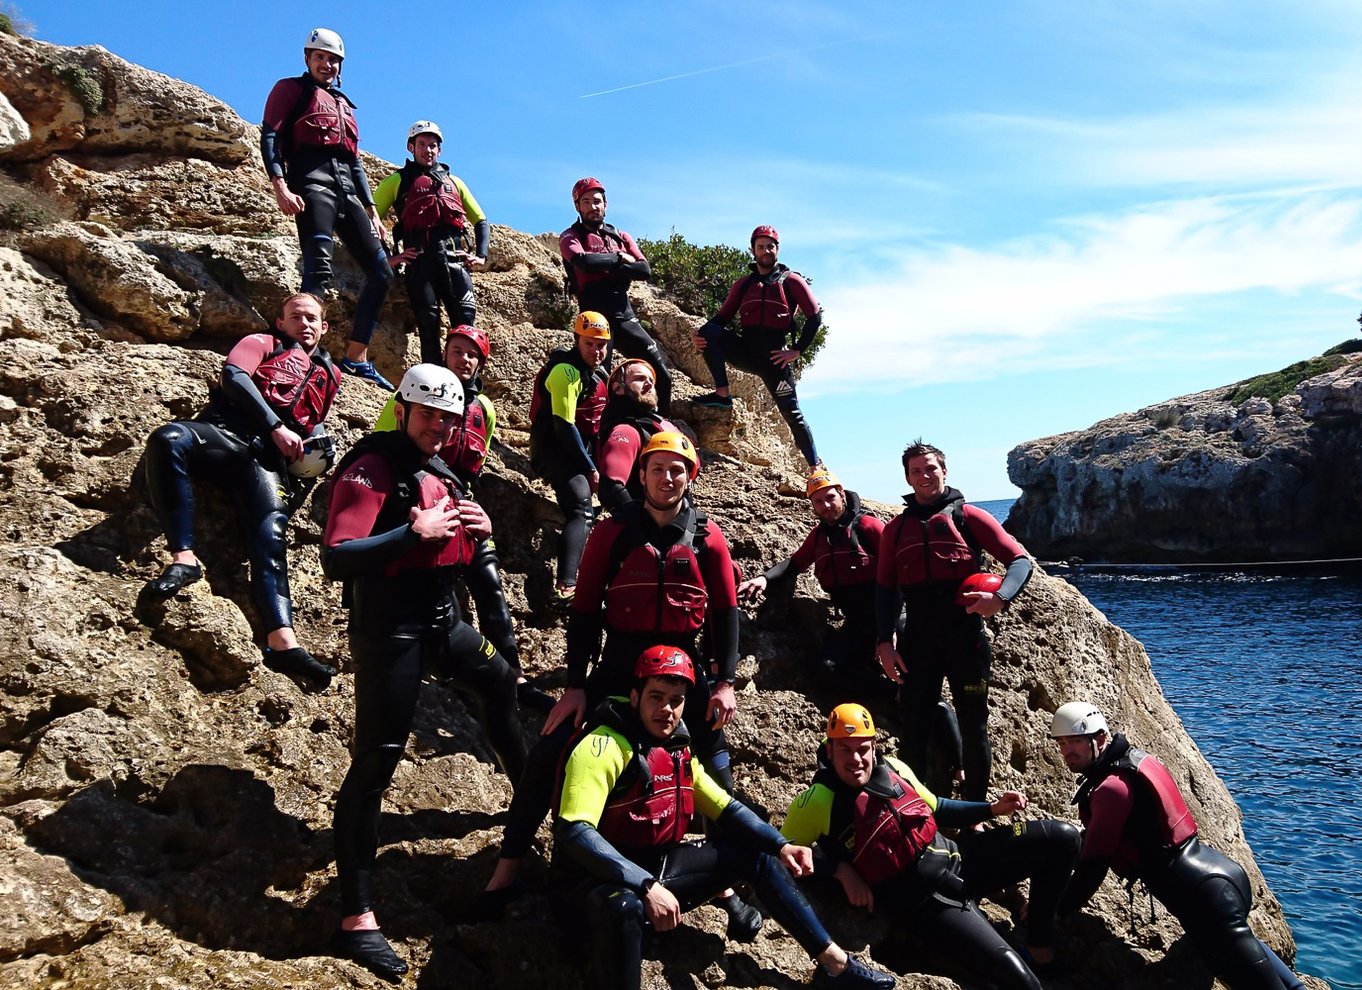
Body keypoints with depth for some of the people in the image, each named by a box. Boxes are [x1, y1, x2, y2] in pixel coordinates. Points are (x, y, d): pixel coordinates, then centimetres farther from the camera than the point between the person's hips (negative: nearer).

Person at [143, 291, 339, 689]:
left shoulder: (329, 375, 32)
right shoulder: (262, 343, 23)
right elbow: (234, 377, 3)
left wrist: (318, 447, 13)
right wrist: (276, 426, -8)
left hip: (268, 457, 2)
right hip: (225, 432, -1)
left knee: (271, 533, -24)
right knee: (169, 439, -37)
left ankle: (282, 641, -41)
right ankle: (184, 557, -39)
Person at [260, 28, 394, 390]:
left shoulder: (343, 104, 30)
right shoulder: (291, 89, 12)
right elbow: (269, 137, -2)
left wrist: (371, 210, 18)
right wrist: (281, 188, -17)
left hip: (347, 188, 7)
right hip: (313, 181, -7)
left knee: (381, 272, -3)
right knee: (319, 270, -24)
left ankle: (355, 358, 0)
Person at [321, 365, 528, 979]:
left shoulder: (439, 469, 13)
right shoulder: (372, 469, -13)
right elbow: (336, 559, -23)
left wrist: (478, 531, -1)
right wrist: (416, 533, -26)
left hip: (442, 621, 9)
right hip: (388, 629, -9)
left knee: (499, 684, 26)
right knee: (377, 761, -9)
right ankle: (356, 917, -5)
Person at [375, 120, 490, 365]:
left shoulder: (453, 182, 29)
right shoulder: (397, 181, 20)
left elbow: (481, 221, 29)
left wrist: (481, 255, 12)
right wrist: (386, 257, 0)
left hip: (454, 256, 2)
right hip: (419, 258, -2)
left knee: (466, 322, -12)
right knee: (428, 323, -10)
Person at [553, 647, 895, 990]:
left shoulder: (678, 751, 5)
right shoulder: (604, 748, -20)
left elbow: (725, 808, 13)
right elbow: (574, 834, -30)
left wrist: (780, 845, -2)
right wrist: (646, 886, -37)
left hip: (655, 866, 8)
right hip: (598, 878, -8)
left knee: (756, 853, 7)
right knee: (624, 907, -43)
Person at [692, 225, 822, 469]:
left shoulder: (791, 281, 6)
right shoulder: (743, 284, 16)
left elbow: (815, 316, 1)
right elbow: (723, 316, 10)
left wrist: (797, 350, -8)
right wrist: (701, 334, -11)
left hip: (774, 354, -3)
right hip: (746, 349, 3)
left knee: (791, 413, -5)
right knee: (710, 333, -22)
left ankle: (816, 468, 4)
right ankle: (722, 394, -21)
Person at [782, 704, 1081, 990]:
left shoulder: (892, 767, 6)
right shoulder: (819, 801, -13)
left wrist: (994, 809, 10)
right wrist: (841, 870, -18)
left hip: (956, 857, 7)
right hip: (923, 899, -7)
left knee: (1062, 838, -1)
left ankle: (1039, 943, 12)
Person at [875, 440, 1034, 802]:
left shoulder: (968, 516, 4)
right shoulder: (896, 529, 12)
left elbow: (1020, 560, -1)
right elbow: (885, 588, 9)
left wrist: (1001, 597, -20)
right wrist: (885, 642, -2)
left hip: (966, 636, -2)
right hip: (918, 640, 2)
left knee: (973, 727, 6)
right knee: (914, 728, 5)